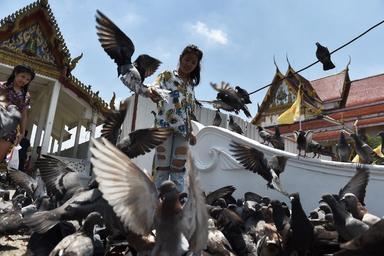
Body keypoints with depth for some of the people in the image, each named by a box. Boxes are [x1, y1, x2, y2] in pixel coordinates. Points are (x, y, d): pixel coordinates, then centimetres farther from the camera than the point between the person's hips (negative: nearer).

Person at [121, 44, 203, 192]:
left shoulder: (191, 85, 24)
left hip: (183, 129, 5)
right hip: (165, 125, -4)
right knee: (162, 168, -8)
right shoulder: (167, 75, 9)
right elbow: (155, 88, -11)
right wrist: (151, 92, -35)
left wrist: (191, 132, 16)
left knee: (178, 170, 0)